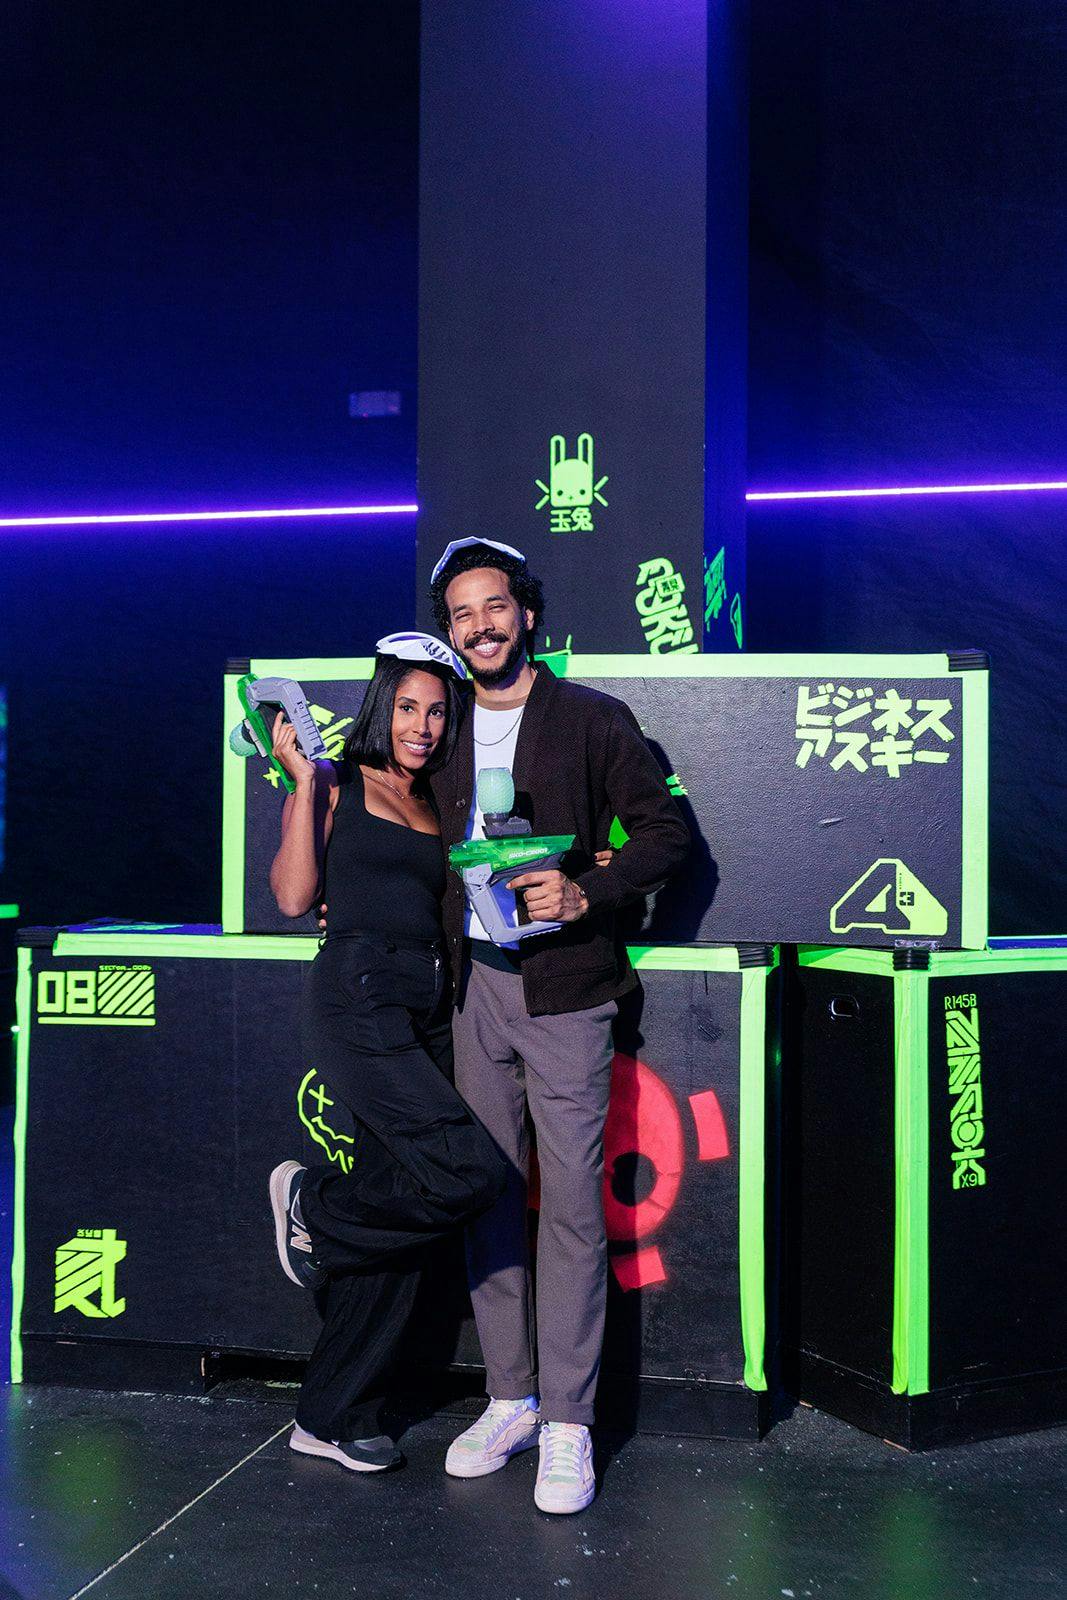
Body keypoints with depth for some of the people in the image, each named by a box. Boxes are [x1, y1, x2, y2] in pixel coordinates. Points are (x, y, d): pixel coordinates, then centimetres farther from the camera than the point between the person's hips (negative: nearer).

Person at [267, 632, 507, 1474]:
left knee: (394, 1210, 6)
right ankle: (311, 1200, 7)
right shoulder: (336, 788, 2)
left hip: (430, 1009, 6)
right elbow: (294, 895, -8)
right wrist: (306, 781, -10)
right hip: (358, 999, -6)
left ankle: (336, 1416, 18)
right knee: (469, 1173, -20)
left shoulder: (441, 807, 18)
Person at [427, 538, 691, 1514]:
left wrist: (586, 894, -16)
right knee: (489, 1196, 8)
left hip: (563, 984, -4)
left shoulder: (592, 720, -1)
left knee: (570, 1201, -4)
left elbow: (667, 832, -2)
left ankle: (567, 1422, 4)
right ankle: (510, 1398, 20)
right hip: (476, 984, 5)